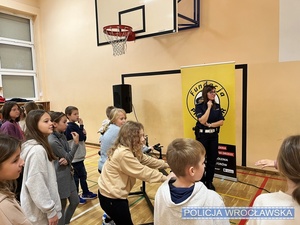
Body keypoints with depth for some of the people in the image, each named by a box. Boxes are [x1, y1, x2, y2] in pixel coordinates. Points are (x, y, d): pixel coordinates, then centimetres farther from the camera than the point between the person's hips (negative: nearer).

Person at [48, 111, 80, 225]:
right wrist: (76, 143, -16)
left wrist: (67, 160, -17)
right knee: (62, 205, 10)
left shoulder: (62, 136, 3)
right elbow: (69, 157, -16)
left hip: (67, 174, 9)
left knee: (75, 201, 19)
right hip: (60, 177, -9)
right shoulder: (52, 141, -24)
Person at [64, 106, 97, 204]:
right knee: (76, 177, 4)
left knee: (83, 175, 18)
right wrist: (81, 125, -16)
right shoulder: (71, 127, -18)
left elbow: (83, 138, 10)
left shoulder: (74, 126, 10)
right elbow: (81, 138, -22)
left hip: (78, 156, 9)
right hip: (75, 156, -9)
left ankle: (86, 193, 31)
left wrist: (84, 133, -10)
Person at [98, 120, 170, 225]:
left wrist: (167, 164, -1)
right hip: (111, 197, -9)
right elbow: (143, 172, -26)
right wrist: (166, 178, -18)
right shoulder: (123, 154, -30)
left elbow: (147, 160, 4)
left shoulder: (129, 150, 1)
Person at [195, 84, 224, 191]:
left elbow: (221, 122, -2)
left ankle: (209, 182, 25)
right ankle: (201, 181, 24)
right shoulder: (199, 106, -9)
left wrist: (210, 125, -16)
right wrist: (209, 107, -19)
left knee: (212, 159, 9)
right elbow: (202, 121, -22)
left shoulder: (217, 106, 4)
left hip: (214, 135, 4)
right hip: (202, 135, -4)